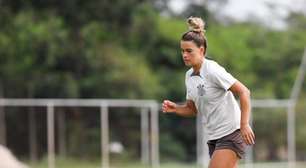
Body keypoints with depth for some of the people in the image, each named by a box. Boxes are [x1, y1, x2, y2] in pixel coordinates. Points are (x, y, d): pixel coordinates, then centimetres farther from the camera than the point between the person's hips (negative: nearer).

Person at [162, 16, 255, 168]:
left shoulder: (213, 71, -16)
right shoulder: (189, 76, 9)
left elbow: (244, 92, -17)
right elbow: (192, 109, 18)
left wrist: (244, 125, -23)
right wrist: (174, 108, -2)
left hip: (231, 133, -8)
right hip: (214, 137, 8)